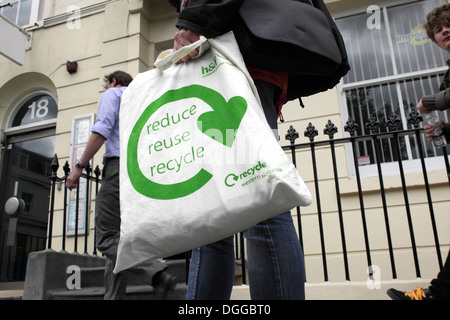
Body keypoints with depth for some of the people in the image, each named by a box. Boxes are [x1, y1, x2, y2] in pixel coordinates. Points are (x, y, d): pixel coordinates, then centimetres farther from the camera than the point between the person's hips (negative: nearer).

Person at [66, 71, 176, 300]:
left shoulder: (112, 94, 11)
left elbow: (102, 129, -8)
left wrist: (79, 166, -9)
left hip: (119, 164, -8)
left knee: (107, 238, -14)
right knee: (119, 238, 7)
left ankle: (156, 274, -31)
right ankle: (113, 296, 5)